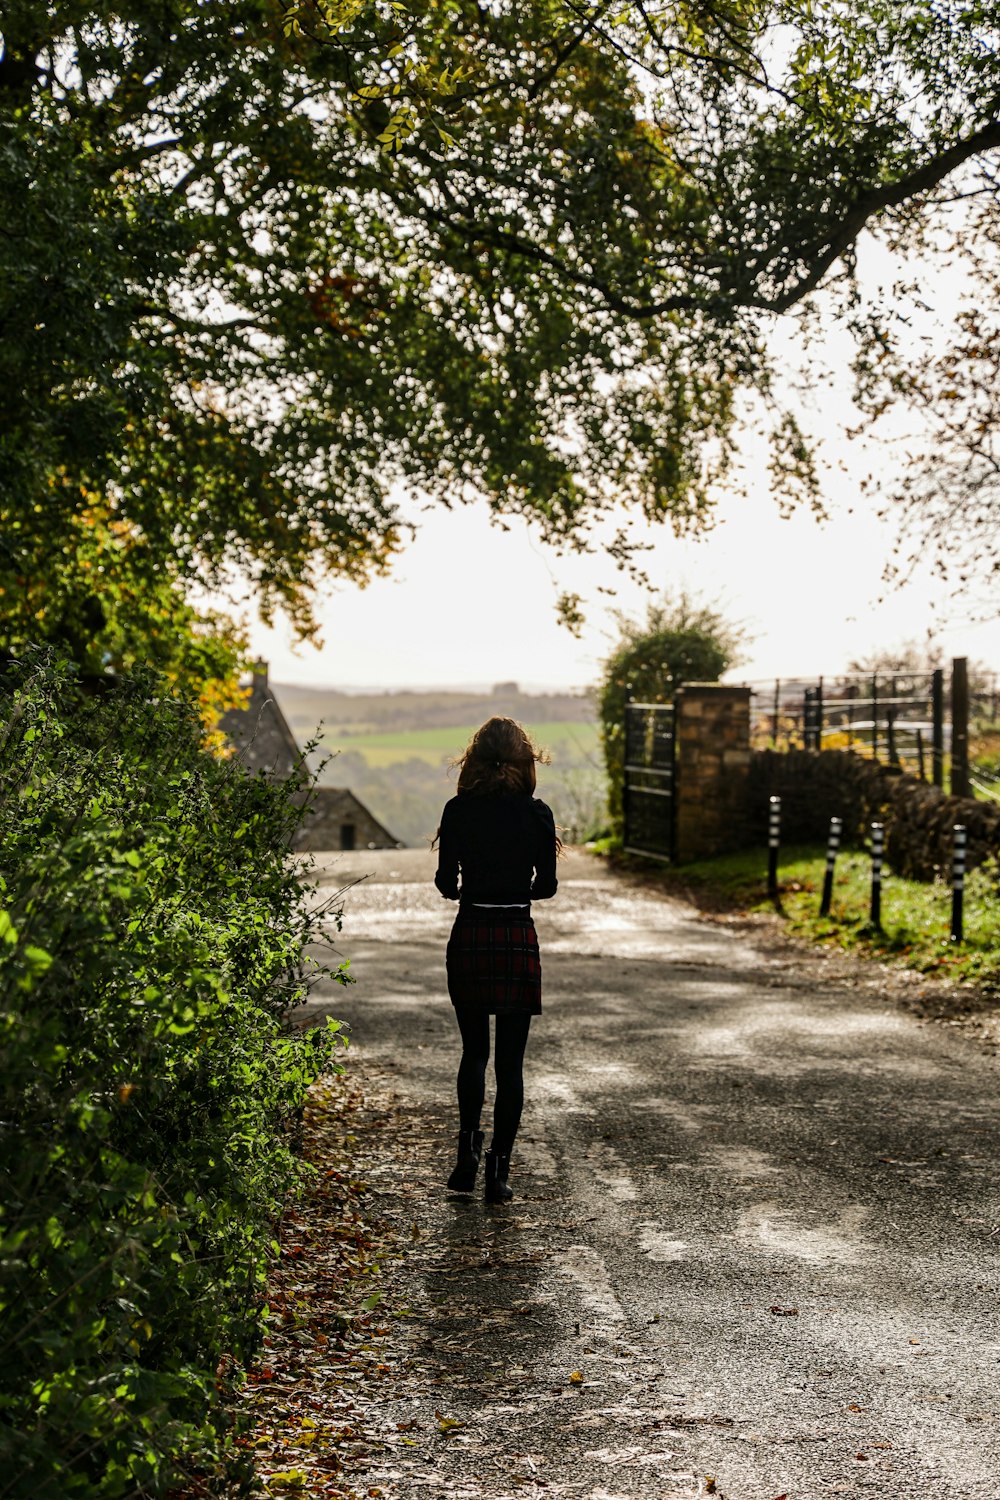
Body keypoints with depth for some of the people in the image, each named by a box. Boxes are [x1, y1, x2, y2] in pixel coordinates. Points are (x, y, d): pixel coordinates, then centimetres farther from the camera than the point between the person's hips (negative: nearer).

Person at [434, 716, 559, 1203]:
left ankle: (469, 1147, 5)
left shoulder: (458, 811, -4)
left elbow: (446, 884, -2)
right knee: (509, 1060, 6)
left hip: (469, 937, 1)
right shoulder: (535, 813, -4)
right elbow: (546, 885, 0)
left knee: (474, 1052, 18)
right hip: (518, 938, -1)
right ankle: (499, 1170, 6)